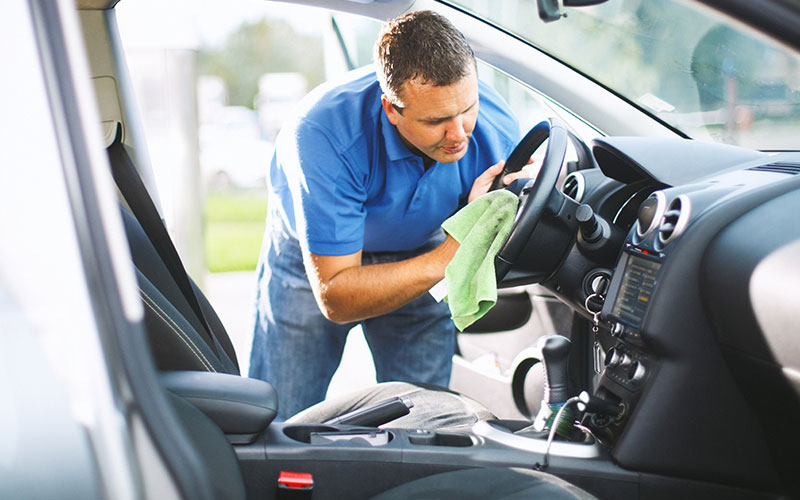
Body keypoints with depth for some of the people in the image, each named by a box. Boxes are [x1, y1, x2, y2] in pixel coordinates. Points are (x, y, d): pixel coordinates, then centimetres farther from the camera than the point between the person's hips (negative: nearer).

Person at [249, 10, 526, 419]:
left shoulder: (497, 129, -27)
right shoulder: (326, 135, -38)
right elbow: (335, 299, -35)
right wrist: (441, 262, -45)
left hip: (417, 247, 2)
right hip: (312, 256, -2)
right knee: (277, 425, 1)